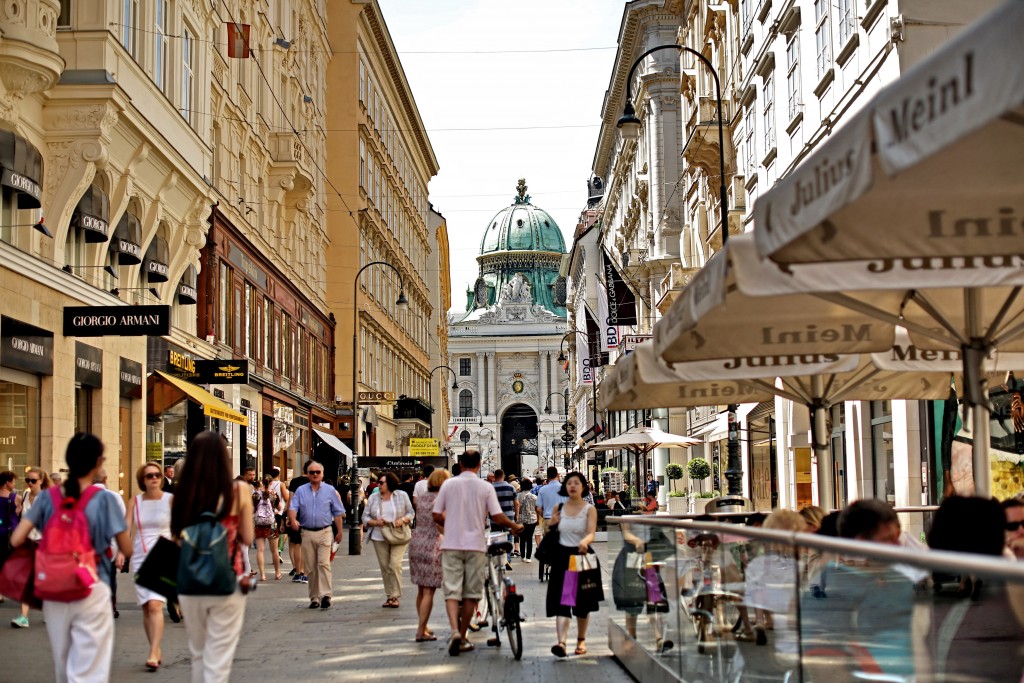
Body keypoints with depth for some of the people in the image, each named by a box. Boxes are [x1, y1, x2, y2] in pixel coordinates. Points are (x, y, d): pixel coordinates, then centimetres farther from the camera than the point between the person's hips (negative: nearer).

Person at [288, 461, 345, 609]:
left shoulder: (330, 490, 6)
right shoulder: (301, 490, 8)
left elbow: (338, 513, 8)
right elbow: (293, 508, -1)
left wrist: (339, 532, 6)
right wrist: (293, 520, -22)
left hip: (324, 532, -2)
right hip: (307, 533, 2)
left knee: (323, 563, -16)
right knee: (310, 568, 5)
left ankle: (325, 595, -18)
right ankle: (314, 598, 12)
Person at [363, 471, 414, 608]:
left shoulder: (402, 495, 2)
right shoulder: (373, 497, 6)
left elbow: (411, 513, 7)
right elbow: (365, 517, 6)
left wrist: (402, 520, -13)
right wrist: (376, 522, -13)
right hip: (379, 537, 3)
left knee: (395, 564, -13)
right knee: (384, 567, 4)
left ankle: (395, 596, -7)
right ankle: (389, 596, 14)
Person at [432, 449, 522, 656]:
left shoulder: (448, 484, 0)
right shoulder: (486, 487, -3)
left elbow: (437, 516, 2)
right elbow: (497, 517, -8)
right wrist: (515, 527, 10)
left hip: (451, 545, 0)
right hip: (475, 545, 0)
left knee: (452, 591, 0)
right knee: (471, 593, 10)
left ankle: (454, 631, -21)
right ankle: (462, 638, 15)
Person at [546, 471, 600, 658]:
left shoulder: (589, 509, -3)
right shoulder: (558, 508, 6)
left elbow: (592, 533, -18)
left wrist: (585, 541, -40)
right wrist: (552, 524, -5)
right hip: (562, 557, 1)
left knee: (582, 602, 10)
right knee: (561, 601, -11)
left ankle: (581, 640, 28)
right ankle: (561, 642, -21)